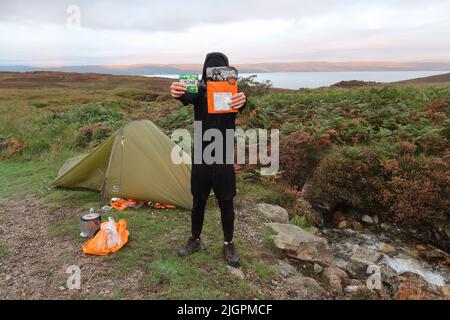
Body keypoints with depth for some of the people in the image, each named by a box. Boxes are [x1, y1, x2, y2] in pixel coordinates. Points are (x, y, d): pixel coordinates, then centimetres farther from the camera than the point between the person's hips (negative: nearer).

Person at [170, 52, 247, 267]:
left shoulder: (232, 92, -7)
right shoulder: (200, 91, -4)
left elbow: (240, 104, -31)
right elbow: (187, 98, -28)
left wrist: (242, 101, -57)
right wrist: (178, 93, -52)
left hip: (223, 158, -1)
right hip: (200, 157, 1)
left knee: (226, 203, 11)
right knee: (198, 201, 15)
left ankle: (229, 245, 30)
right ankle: (194, 240, 35)